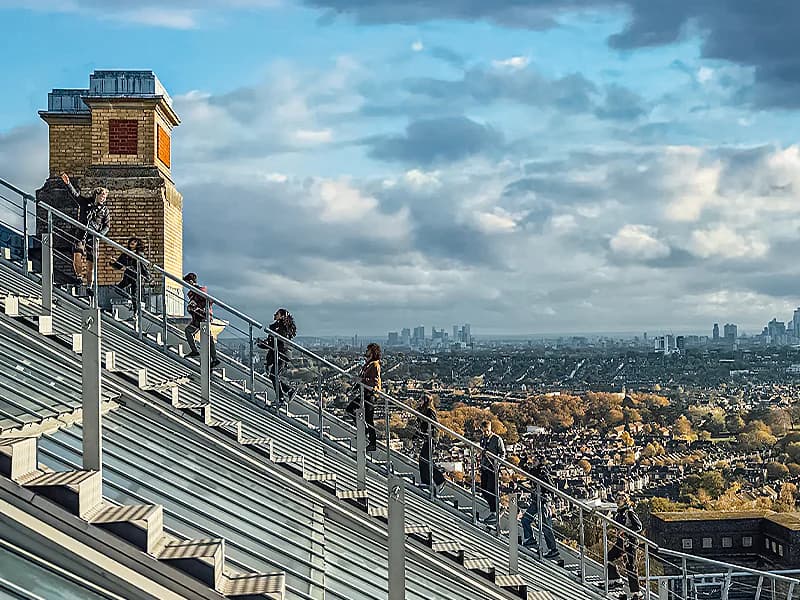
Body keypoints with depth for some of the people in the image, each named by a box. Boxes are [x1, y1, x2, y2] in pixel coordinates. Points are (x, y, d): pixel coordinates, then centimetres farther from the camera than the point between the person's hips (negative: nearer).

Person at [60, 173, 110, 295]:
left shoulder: (104, 210, 10)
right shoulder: (85, 202, 8)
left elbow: (107, 225, 11)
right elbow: (74, 194, -1)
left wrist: (100, 234, -7)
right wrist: (68, 184, -17)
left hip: (93, 236, 1)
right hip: (81, 233, -1)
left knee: (91, 262, 1)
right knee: (77, 255, -23)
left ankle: (89, 286, 10)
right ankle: (79, 275, 2)